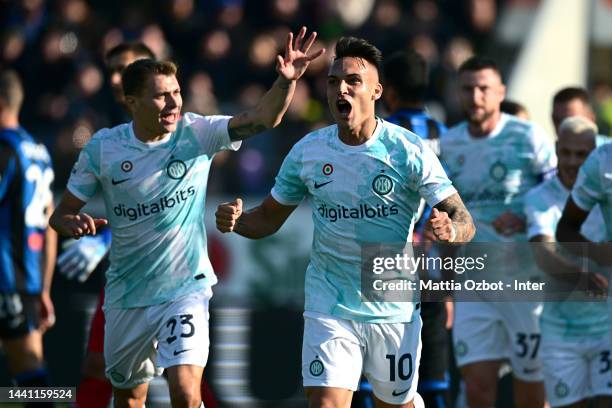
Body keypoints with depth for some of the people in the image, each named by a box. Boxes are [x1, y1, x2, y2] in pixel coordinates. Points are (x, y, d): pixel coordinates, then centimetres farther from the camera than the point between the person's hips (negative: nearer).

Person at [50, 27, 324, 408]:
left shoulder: (196, 133, -9)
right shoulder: (103, 148, -7)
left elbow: (263, 119, -21)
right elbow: (61, 214, 1)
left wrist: (287, 81, -40)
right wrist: (73, 223, -23)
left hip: (186, 288, -2)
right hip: (127, 296, 2)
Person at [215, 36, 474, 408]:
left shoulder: (409, 151, -9)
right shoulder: (308, 151, 0)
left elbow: (463, 220, -10)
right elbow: (269, 219, 10)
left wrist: (450, 229, -35)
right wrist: (235, 221, -12)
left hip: (395, 308, -1)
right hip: (329, 306, 1)